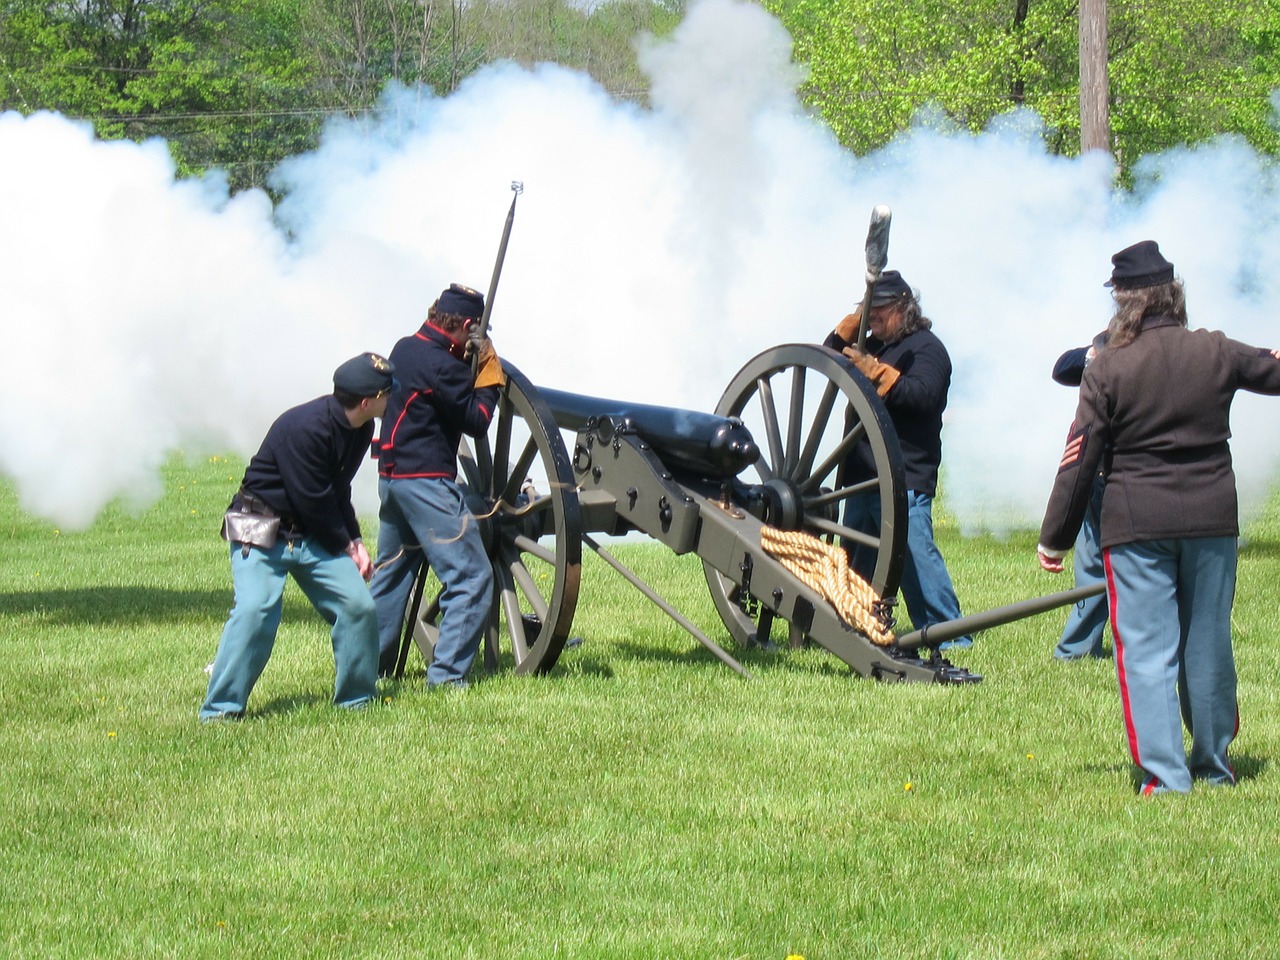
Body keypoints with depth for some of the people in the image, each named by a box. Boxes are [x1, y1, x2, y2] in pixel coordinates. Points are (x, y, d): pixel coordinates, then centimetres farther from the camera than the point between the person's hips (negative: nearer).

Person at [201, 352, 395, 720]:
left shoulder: (359, 430, 2)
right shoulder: (304, 428, -26)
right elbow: (313, 501, -20)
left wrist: (355, 541, 3)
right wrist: (345, 545, -8)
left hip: (314, 535, 8)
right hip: (261, 531, -8)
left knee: (358, 606, -4)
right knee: (255, 610, -22)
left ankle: (357, 699, 11)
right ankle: (220, 710, -15)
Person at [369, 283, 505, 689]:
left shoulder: (405, 349, 9)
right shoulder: (442, 365, -18)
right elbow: (476, 420, -12)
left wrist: (467, 366, 10)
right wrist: (489, 374, -2)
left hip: (392, 475, 10)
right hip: (426, 482, -10)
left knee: (390, 574, 20)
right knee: (471, 578, -7)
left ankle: (371, 666, 25)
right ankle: (446, 674, -12)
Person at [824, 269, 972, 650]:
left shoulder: (926, 347, -5)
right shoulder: (874, 344, 20)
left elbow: (922, 396, -20)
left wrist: (876, 372, -26)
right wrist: (851, 325, 5)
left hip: (904, 478, -9)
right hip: (862, 475, 9)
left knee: (915, 554, -14)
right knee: (857, 560, 13)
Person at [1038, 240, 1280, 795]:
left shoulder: (1109, 367, -8)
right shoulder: (1215, 353, 0)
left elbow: (1080, 458, -7)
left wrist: (1055, 539, 0)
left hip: (1136, 526, -3)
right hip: (1212, 520, 3)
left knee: (1147, 650, -1)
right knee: (1208, 644, 15)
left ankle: (1165, 775, -7)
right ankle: (1213, 763, 25)